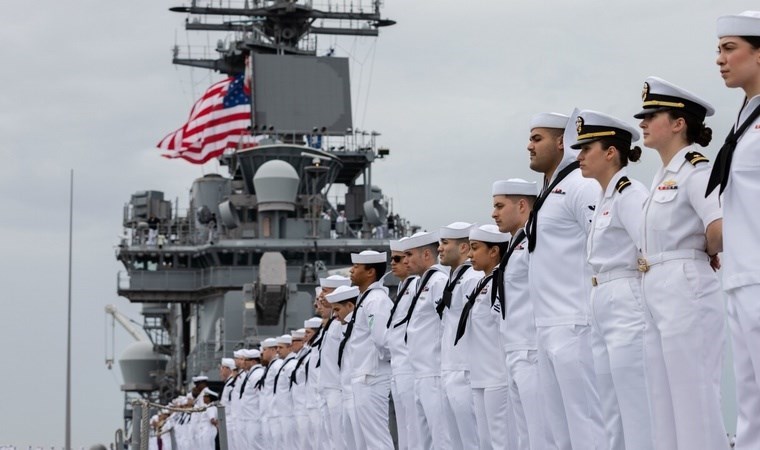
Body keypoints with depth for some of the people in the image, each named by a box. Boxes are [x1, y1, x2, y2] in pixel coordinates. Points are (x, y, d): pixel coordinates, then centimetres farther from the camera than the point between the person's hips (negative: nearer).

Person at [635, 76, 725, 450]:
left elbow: (720, 229, -26)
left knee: (695, 404, -7)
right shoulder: (663, 177, 18)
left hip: (687, 293, -10)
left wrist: (708, 254, -8)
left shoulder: (695, 170, -10)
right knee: (665, 408, 9)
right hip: (656, 297, 10)